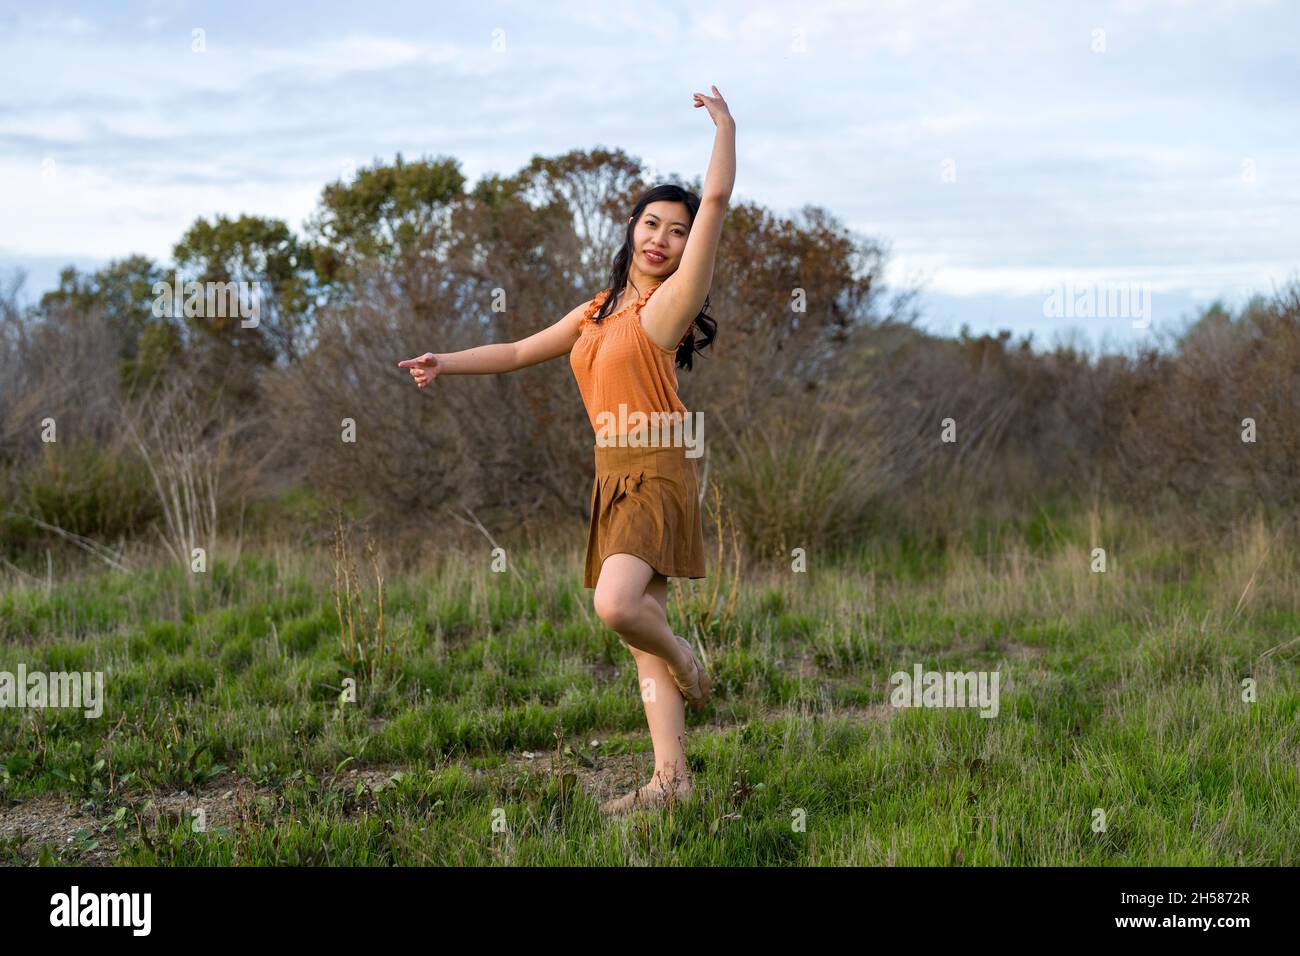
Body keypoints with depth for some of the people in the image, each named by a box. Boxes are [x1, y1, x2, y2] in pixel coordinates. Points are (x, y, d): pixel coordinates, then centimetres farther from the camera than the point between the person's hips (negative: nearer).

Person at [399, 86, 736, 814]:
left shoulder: (669, 302, -4)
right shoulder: (599, 311, 17)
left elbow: (718, 198, -12)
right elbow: (520, 352, 27)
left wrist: (725, 124, -4)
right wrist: (447, 364, 19)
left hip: (657, 473, -8)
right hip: (615, 477, 8)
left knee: (616, 603, -27)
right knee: (641, 625, 5)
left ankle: (685, 659, 5)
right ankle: (672, 780, 8)